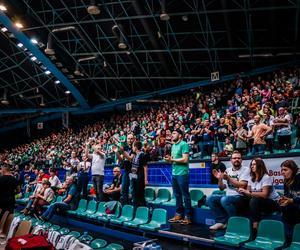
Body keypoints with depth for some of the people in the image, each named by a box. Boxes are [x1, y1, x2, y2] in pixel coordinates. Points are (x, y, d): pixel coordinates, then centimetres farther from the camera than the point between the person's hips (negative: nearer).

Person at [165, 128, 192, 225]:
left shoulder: (183, 144, -9)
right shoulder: (173, 146, 17)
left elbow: (185, 159, -17)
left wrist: (172, 160, -13)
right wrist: (169, 159, -1)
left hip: (182, 173, -9)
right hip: (174, 173, 9)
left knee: (185, 195, -1)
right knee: (177, 195, 14)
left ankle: (188, 217, 6)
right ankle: (178, 214, 24)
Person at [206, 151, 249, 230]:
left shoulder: (245, 170, -2)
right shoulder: (228, 170, 14)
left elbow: (242, 185, -16)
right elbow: (222, 188, 15)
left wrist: (228, 178, -19)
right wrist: (219, 179, -4)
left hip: (240, 197, -6)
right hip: (228, 196, 6)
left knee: (224, 199, -34)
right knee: (210, 199, -13)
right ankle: (222, 221, -7)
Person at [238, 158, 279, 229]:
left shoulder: (266, 177, -14)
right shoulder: (251, 178, 6)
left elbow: (264, 194, -25)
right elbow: (248, 193, 1)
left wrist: (250, 193, -29)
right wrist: (243, 191, -20)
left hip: (273, 203, -6)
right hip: (258, 202, 6)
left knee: (254, 200, -34)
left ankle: (255, 226, -28)